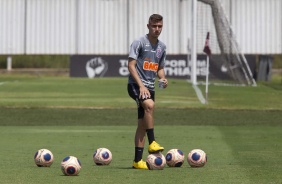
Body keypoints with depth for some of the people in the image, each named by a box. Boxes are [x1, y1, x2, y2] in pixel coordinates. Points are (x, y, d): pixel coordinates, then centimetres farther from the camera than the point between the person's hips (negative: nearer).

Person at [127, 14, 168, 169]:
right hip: (135, 85, -7)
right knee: (149, 105, -34)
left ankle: (138, 160, 8)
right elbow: (131, 65, -12)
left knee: (142, 124, 6)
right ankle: (152, 143, -31)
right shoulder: (139, 43, -7)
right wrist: (141, 85, -21)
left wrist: (162, 78, 1)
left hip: (150, 87, 7)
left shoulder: (162, 47, 14)